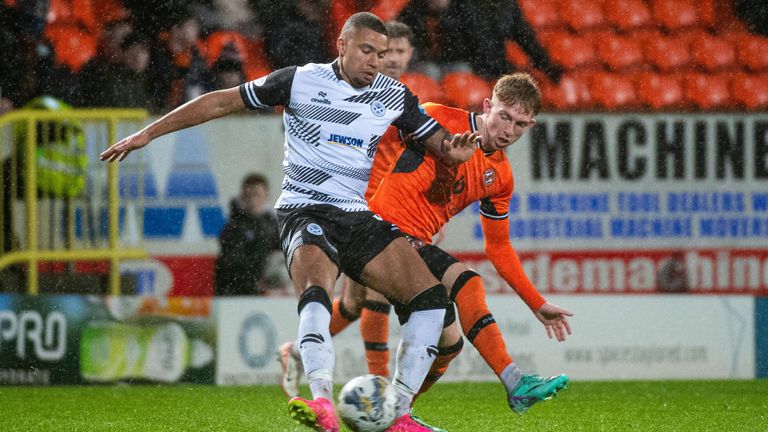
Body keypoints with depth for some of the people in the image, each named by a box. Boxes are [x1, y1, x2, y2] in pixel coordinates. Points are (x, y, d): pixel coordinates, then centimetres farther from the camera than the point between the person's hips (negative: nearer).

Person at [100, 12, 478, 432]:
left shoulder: (394, 97, 8)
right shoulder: (301, 81, -2)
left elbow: (441, 144, 13)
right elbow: (221, 102, 3)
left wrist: (454, 150, -14)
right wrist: (147, 133, 1)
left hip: (361, 218, 5)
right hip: (306, 213, -5)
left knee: (431, 295, -13)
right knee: (315, 289, -35)